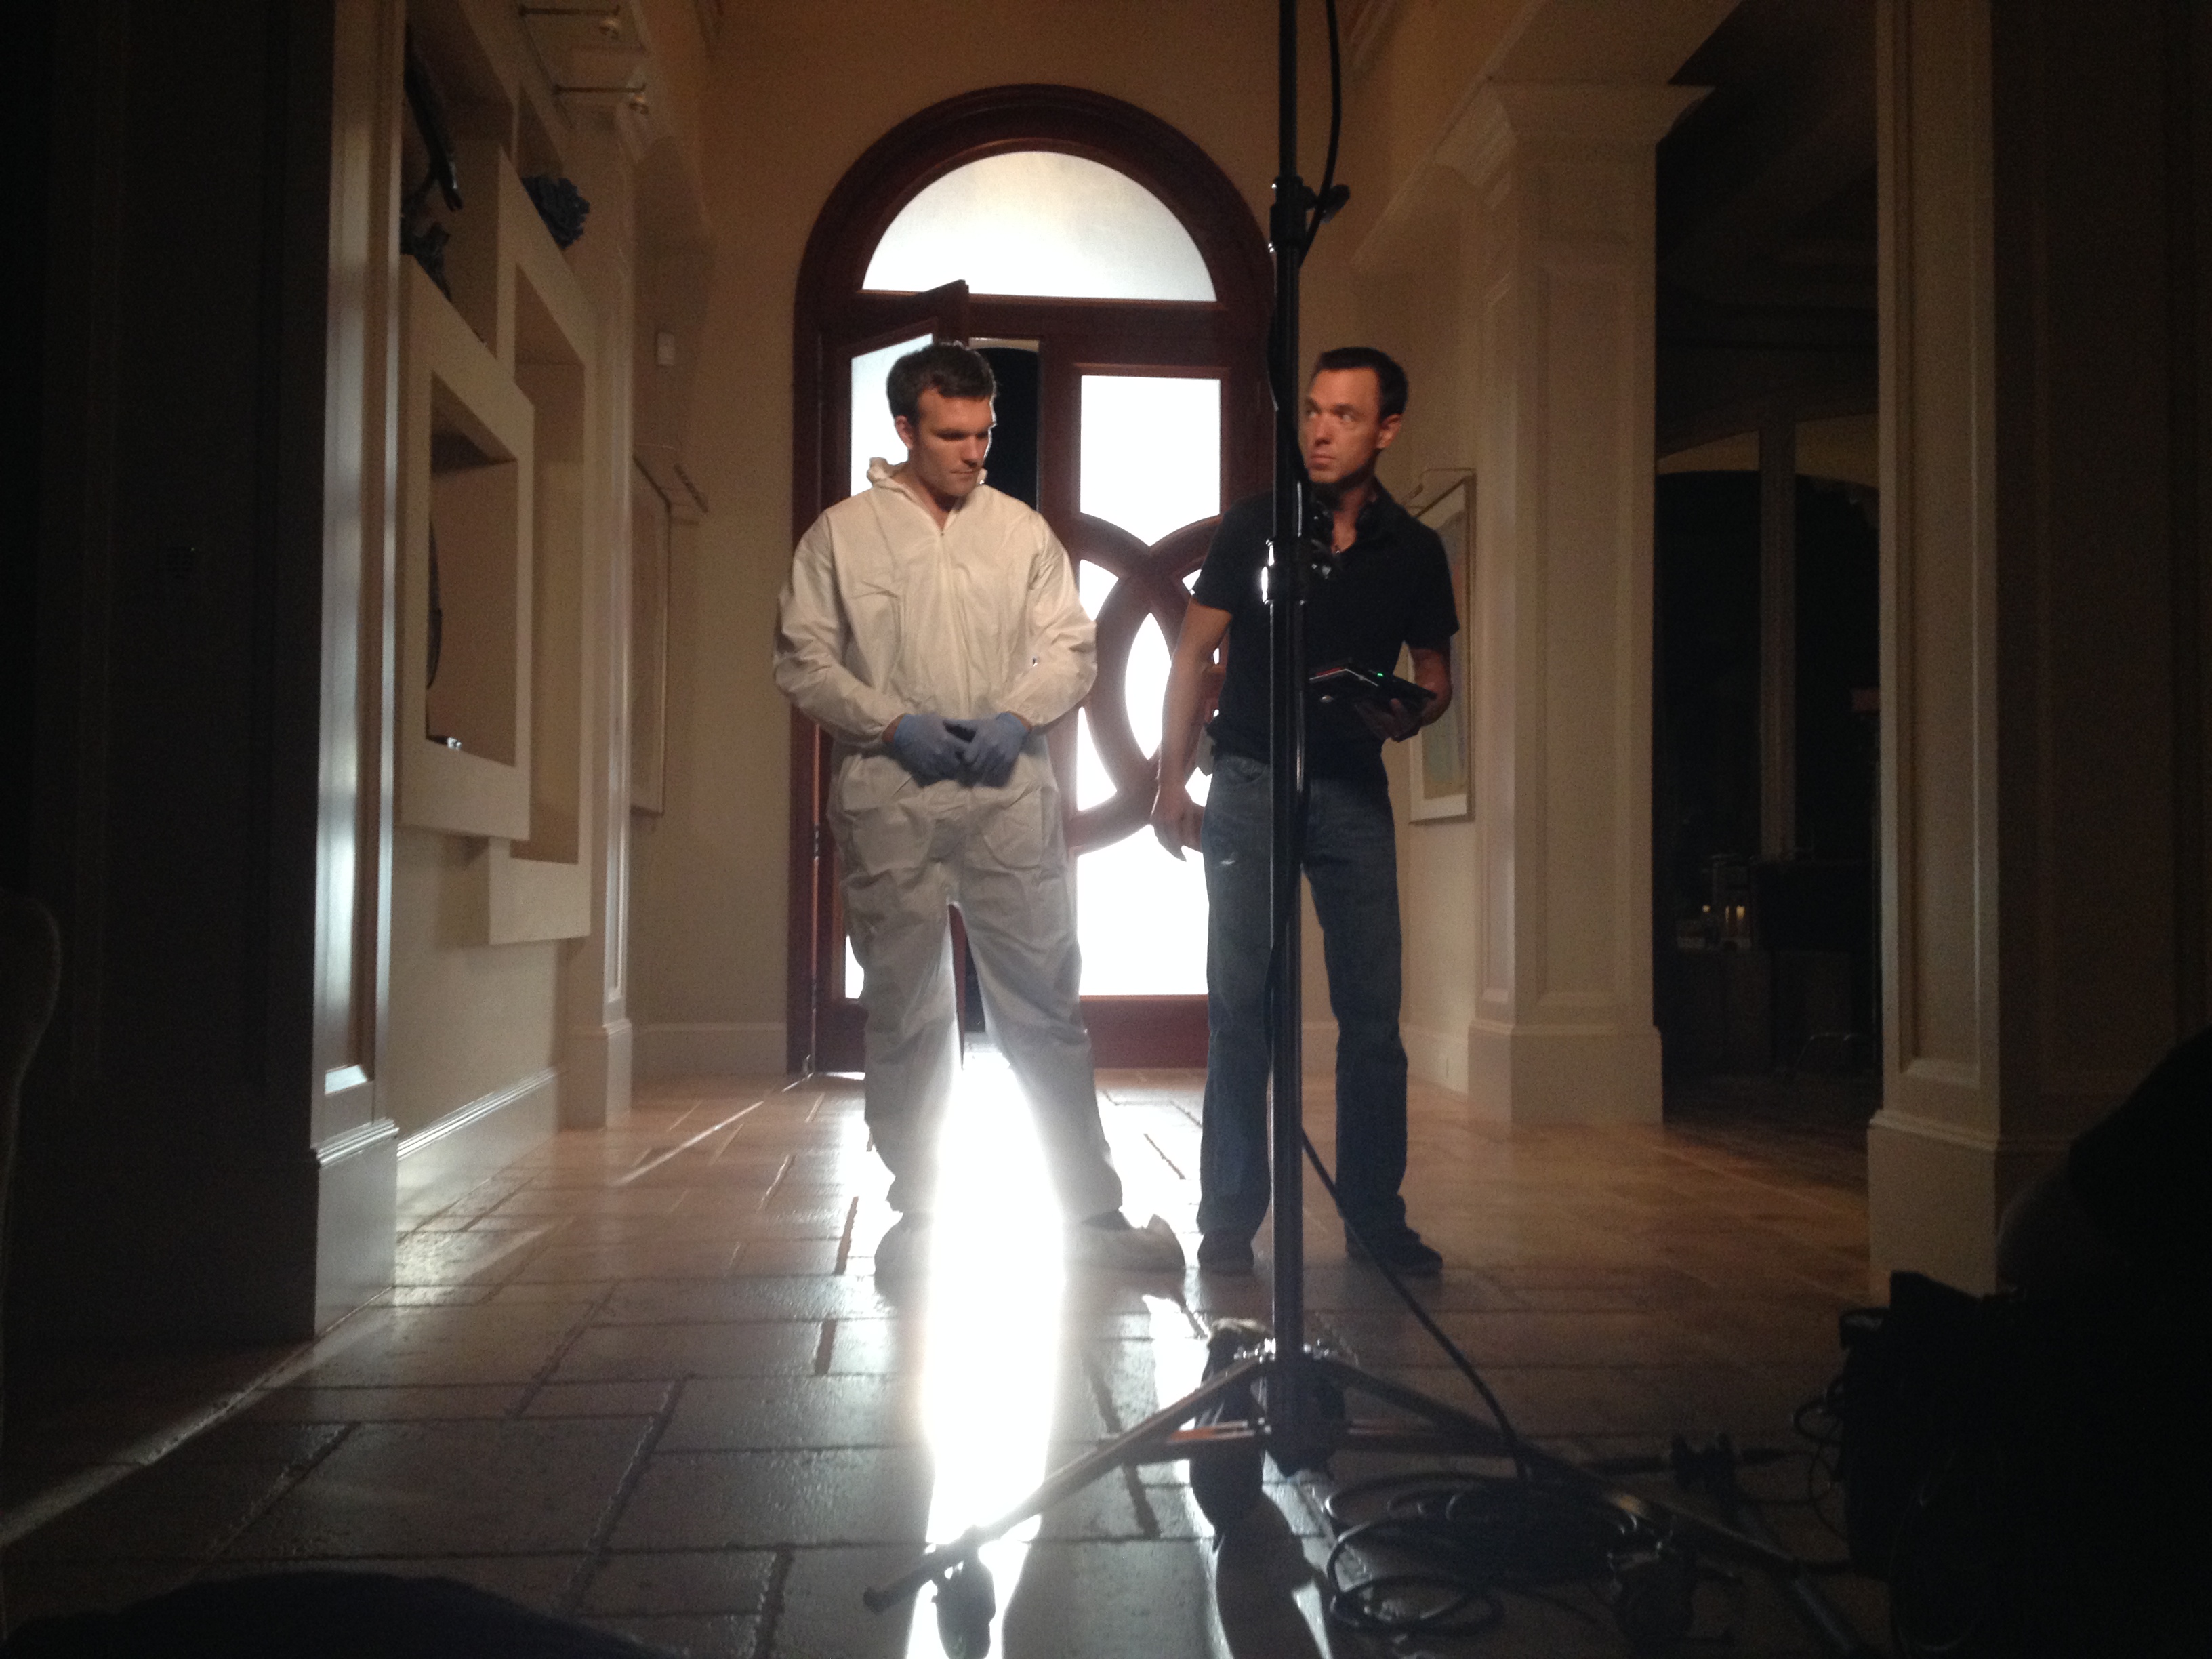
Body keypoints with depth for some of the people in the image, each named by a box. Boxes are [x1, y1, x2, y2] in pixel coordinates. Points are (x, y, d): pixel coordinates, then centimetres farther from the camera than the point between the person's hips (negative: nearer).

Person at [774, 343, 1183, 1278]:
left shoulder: (1024, 531, 11)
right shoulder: (842, 533, 6)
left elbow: (1071, 647, 9)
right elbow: (802, 660, 3)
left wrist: (1016, 715, -10)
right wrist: (894, 723, -10)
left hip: (1009, 791, 1)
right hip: (886, 797, 0)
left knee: (1045, 1007, 1)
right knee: (904, 1015, 7)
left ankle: (1096, 1212, 9)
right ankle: (917, 1212, 21)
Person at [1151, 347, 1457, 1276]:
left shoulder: (1414, 552, 6)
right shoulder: (1254, 526, 2)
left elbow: (1436, 677, 14)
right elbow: (1194, 653, 4)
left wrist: (1407, 713, -10)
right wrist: (1170, 779, -2)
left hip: (1353, 791, 2)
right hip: (1249, 785, -1)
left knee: (1373, 1011, 0)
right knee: (1240, 1008, 0)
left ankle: (1374, 1218, 13)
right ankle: (1229, 1218, 10)